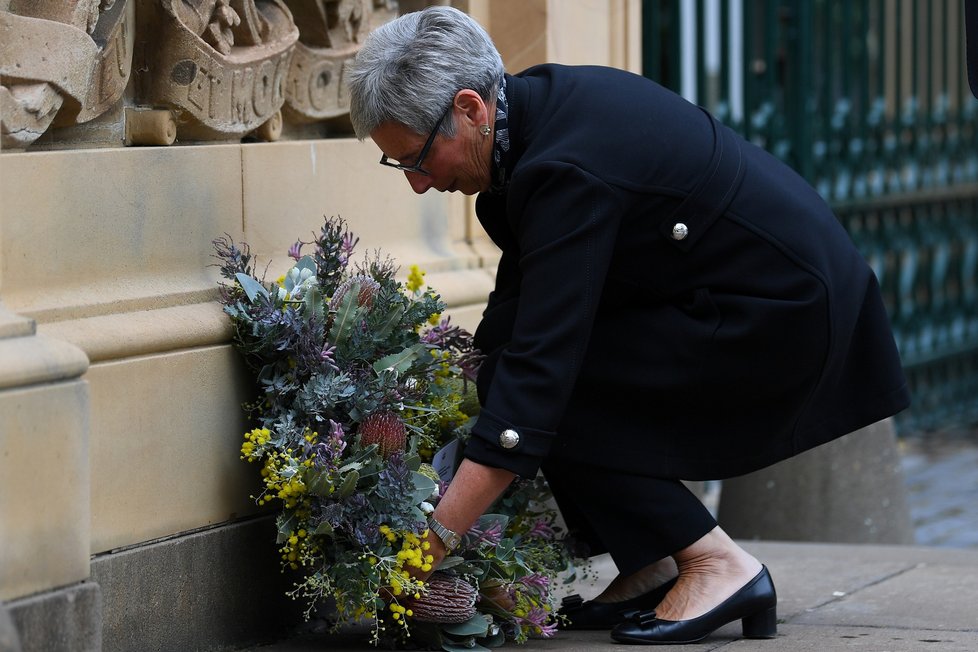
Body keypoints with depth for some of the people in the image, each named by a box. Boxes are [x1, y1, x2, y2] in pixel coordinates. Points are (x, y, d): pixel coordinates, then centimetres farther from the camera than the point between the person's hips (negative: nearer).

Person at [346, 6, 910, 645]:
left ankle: (716, 564, -9)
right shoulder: (536, 103, 1)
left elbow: (537, 364, -32)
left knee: (542, 382, -17)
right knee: (508, 353, 7)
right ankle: (652, 566, 9)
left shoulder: (568, 172, -27)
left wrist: (433, 540, -32)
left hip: (783, 313, -10)